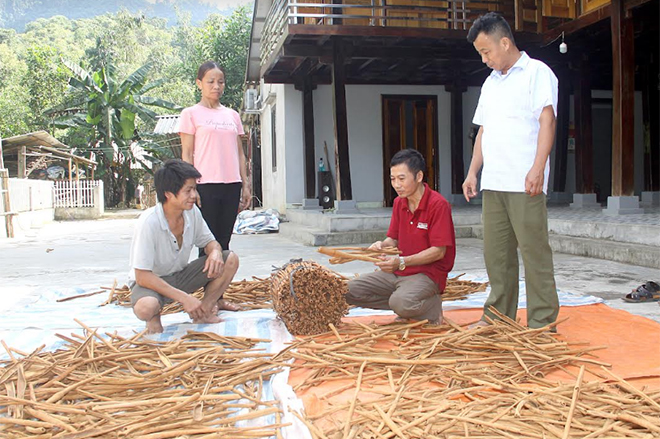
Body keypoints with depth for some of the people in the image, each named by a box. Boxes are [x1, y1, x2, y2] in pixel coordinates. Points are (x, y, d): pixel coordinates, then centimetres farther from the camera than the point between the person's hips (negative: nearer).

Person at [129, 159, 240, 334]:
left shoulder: (192, 212, -12)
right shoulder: (149, 222, -28)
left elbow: (209, 241, 6)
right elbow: (142, 276, -27)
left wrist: (215, 251, -21)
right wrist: (184, 297, -30)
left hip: (180, 276, 6)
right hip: (151, 282, -5)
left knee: (230, 259, -12)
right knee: (146, 307, -40)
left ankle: (203, 312, -2)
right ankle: (154, 317, -3)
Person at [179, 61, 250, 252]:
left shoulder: (232, 115, 16)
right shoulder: (191, 114, 2)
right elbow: (187, 154, -2)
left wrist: (245, 185, 10)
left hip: (232, 185, 4)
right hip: (206, 185, -4)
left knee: (224, 242, 7)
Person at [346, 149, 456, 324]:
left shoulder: (438, 204, -15)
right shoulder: (399, 203, 10)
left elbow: (438, 251, -17)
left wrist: (401, 262, -26)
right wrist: (381, 245, -12)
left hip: (428, 272, -8)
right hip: (398, 271, 8)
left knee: (401, 302, -37)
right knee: (350, 291, -8)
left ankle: (433, 306, -3)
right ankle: (409, 304, 0)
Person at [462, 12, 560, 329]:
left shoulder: (537, 72, 2)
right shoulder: (490, 83, 23)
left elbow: (547, 120, -9)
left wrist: (538, 167, -19)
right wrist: (473, 172, 17)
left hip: (524, 183, -7)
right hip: (492, 183, 7)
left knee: (533, 250, -5)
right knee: (496, 252, 8)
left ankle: (542, 321, 2)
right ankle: (498, 315, 17)